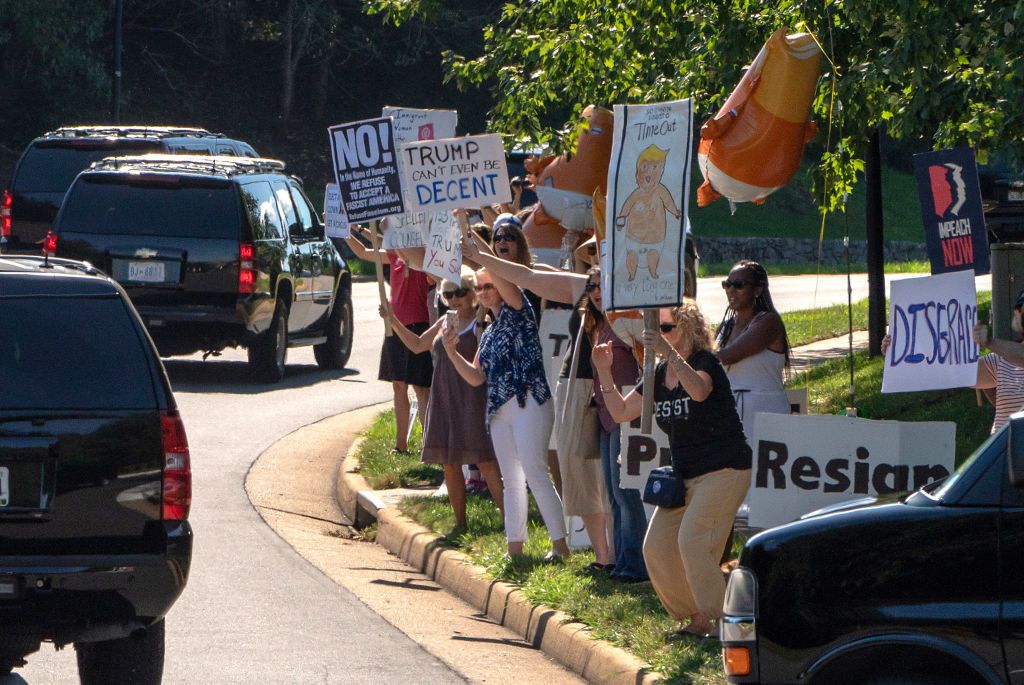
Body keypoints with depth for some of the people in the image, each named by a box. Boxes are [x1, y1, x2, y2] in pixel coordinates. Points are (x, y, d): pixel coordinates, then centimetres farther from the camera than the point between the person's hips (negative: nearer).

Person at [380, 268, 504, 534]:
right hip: (443, 400, 8)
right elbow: (417, 345, 28)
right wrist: (393, 320, 20)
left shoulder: (480, 323, -8)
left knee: (485, 461, -12)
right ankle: (460, 523, 19)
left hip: (471, 399, -8)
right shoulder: (445, 322, 14)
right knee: (449, 463, 9)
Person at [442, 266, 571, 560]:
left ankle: (560, 544, -12)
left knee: (535, 474, -13)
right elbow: (476, 377, 16)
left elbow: (507, 286, -18)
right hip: (499, 411, 8)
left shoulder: (516, 313, 1)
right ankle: (515, 546, 12)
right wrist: (451, 352, 4)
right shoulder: (488, 334, 21)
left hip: (528, 403, -8)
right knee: (511, 481, 9)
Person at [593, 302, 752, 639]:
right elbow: (621, 411, 11)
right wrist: (604, 372, -2)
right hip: (684, 476, 9)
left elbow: (699, 390, -38)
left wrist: (669, 352, -48)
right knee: (656, 546, 1)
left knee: (692, 541, -21)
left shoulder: (705, 362, -14)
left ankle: (717, 620, -13)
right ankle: (695, 619, 14)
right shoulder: (658, 374, 9)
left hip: (724, 471, -9)